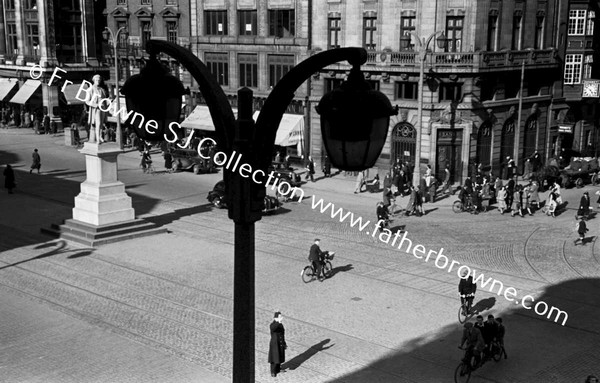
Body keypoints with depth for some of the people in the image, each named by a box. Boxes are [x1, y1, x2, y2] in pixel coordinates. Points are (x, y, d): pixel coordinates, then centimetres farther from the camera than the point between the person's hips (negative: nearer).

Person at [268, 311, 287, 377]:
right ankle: (273, 372, 20)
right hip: (274, 344, -6)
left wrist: (284, 343, 17)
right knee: (274, 359, 3)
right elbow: (272, 328, -47)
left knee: (279, 357, 18)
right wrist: (279, 322, -58)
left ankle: (278, 369, 37)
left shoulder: (280, 324, 1)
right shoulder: (272, 325, -21)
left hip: (281, 344, 7)